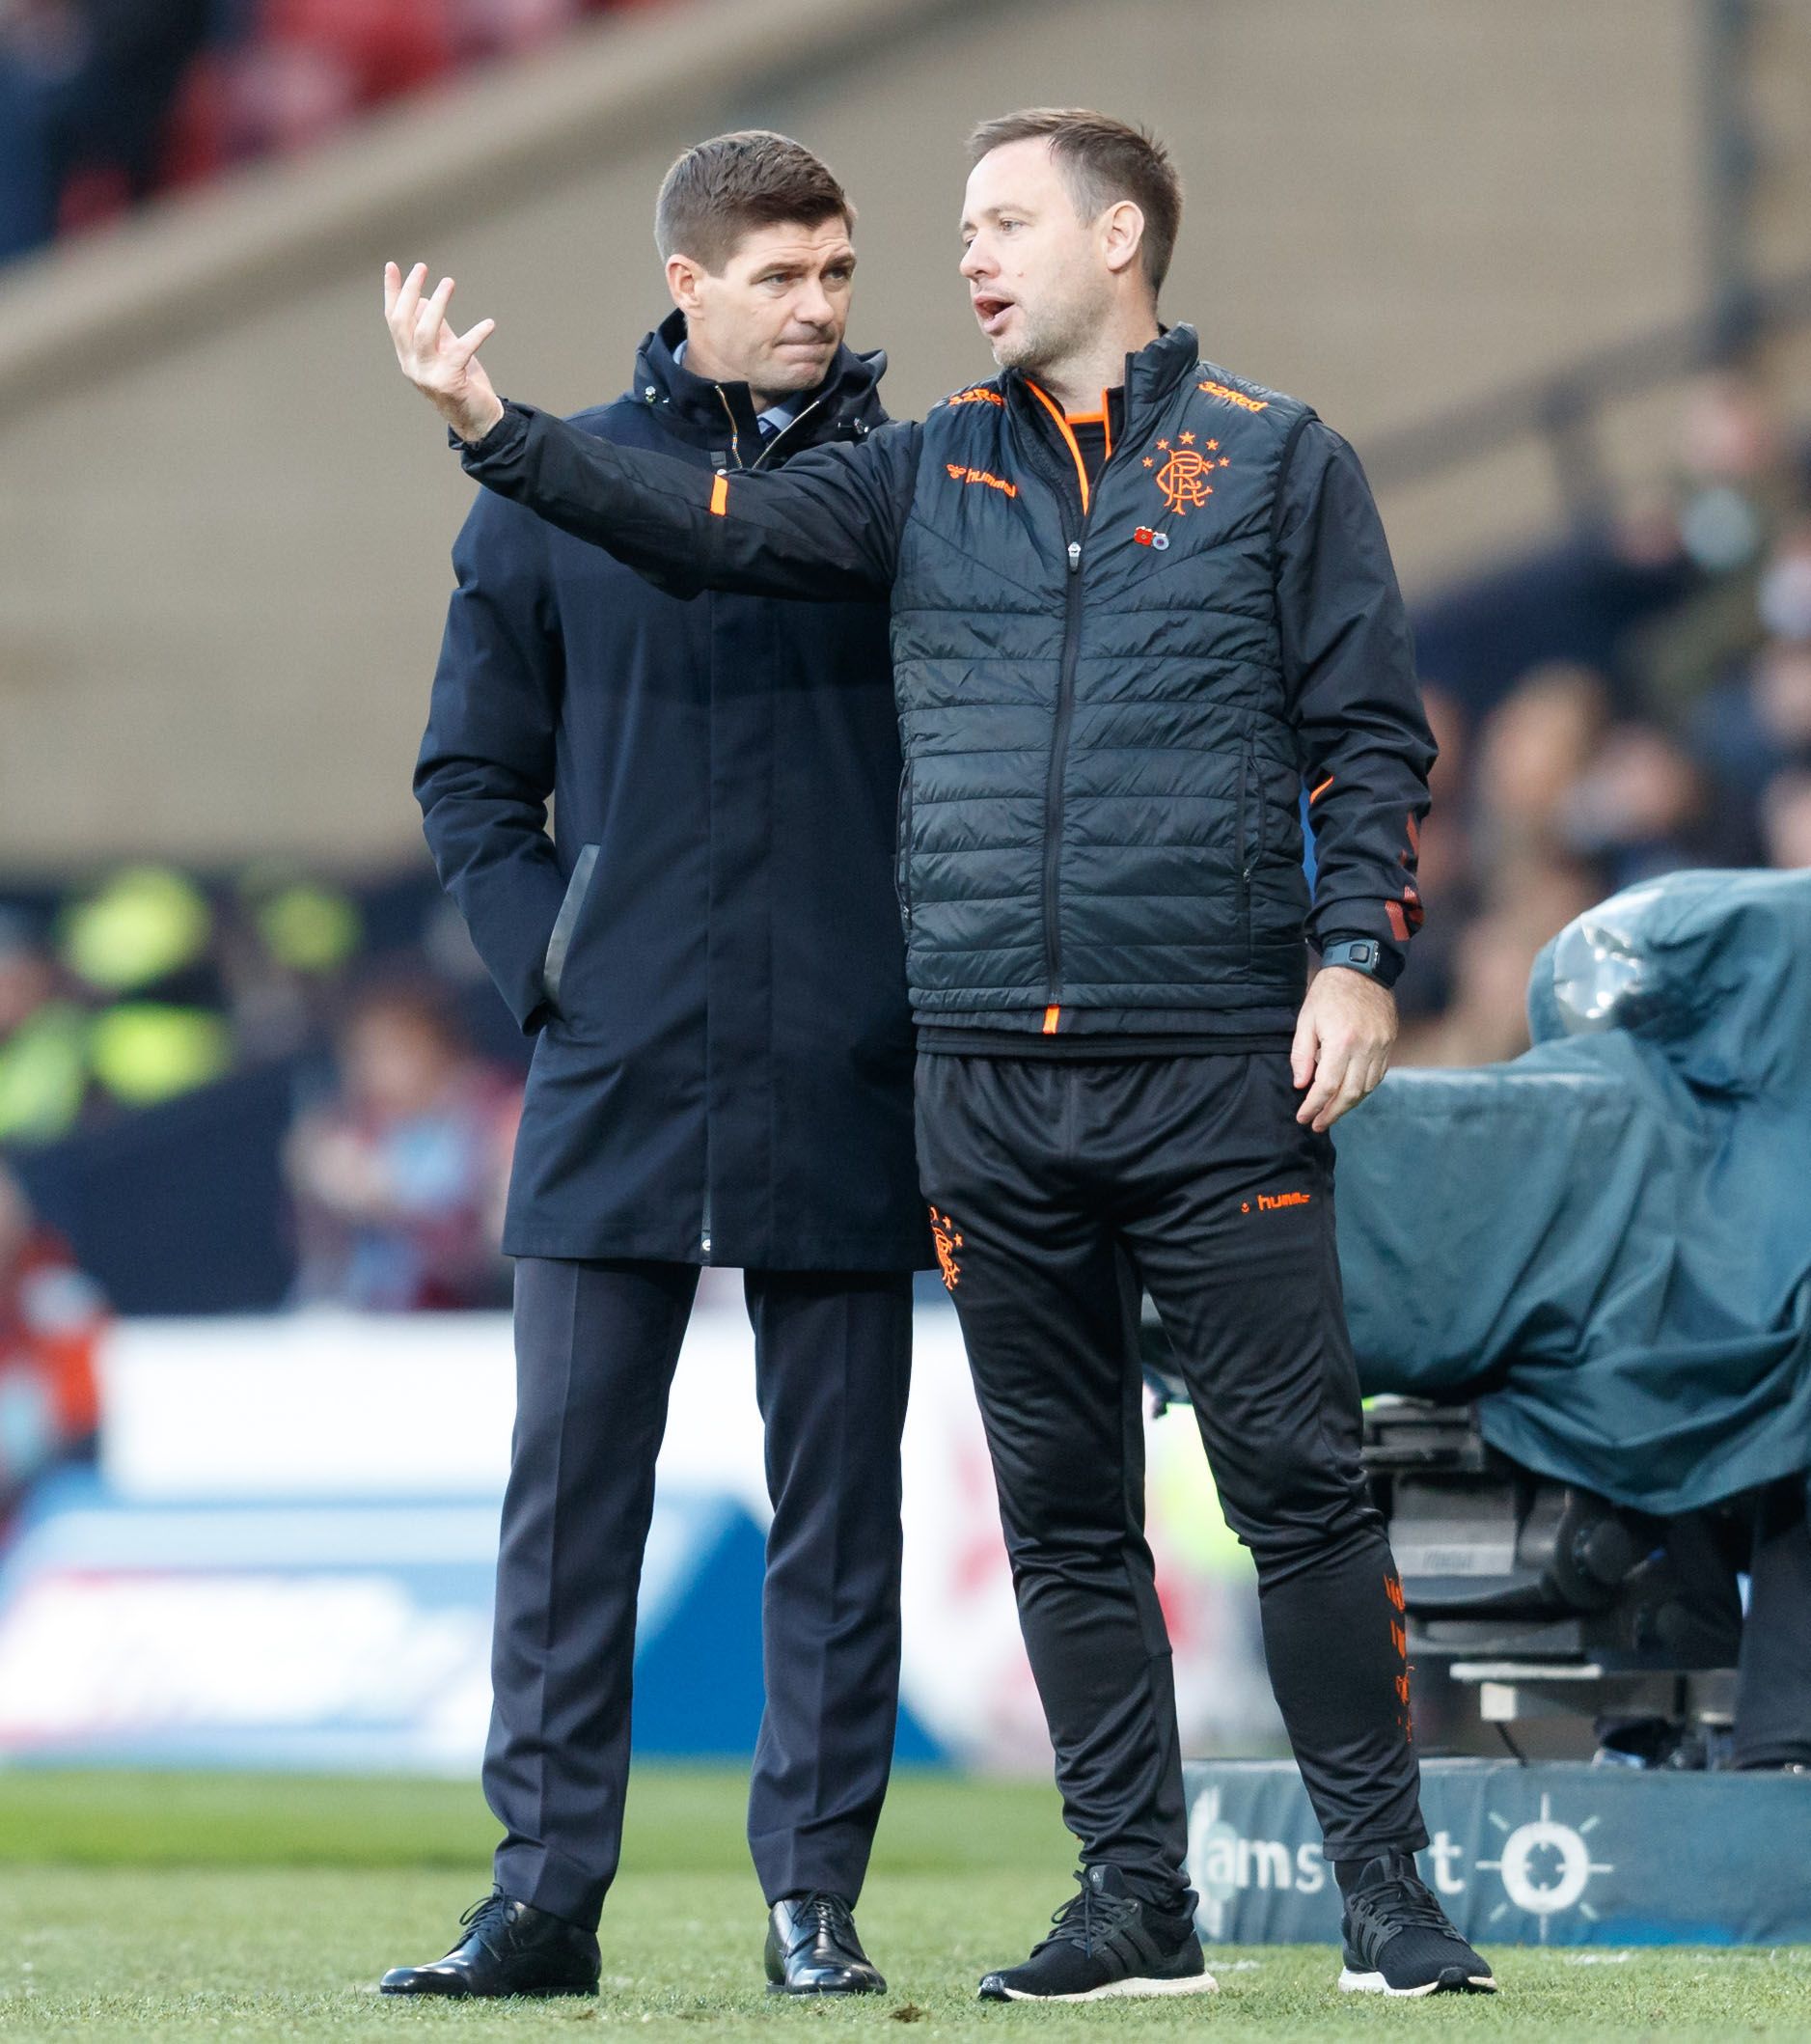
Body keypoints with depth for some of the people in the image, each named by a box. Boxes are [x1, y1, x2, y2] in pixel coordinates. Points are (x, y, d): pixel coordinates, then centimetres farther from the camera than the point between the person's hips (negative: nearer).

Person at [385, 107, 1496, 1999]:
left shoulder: (1274, 461, 5)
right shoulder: (929, 474, 13)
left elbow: (1371, 736, 3)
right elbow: (707, 527, 3)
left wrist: (1358, 954, -8)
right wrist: (490, 425, -9)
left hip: (1221, 1071, -4)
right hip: (990, 1081, 4)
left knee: (1298, 1480, -5)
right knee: (1064, 1509, 6)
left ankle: (1386, 1891, 2)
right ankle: (1132, 1903, 12)